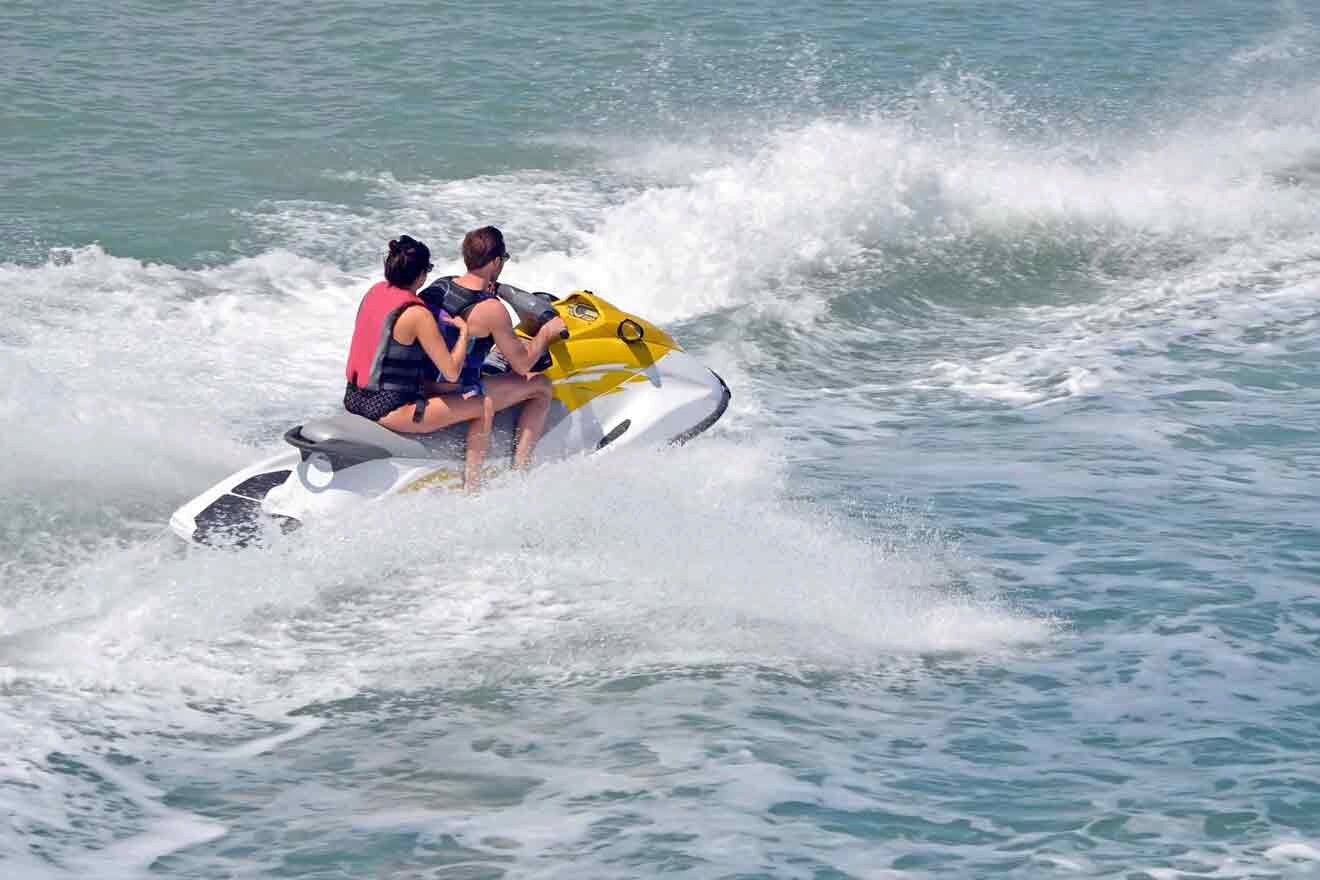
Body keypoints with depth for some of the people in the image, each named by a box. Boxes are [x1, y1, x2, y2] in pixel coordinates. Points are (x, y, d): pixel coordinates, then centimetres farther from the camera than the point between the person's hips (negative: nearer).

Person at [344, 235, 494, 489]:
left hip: (354, 399, 9)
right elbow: (452, 372, -18)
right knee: (484, 407, -3)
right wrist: (464, 331, -5)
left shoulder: (376, 291, 6)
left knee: (436, 388, 34)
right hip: (387, 410, -9)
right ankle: (471, 486, 2)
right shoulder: (417, 315, -19)